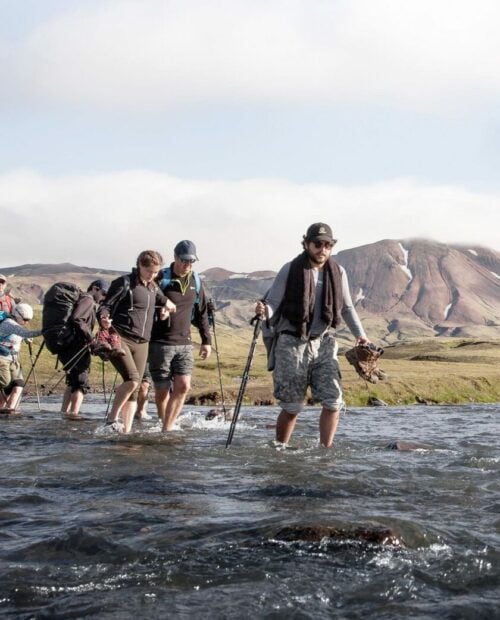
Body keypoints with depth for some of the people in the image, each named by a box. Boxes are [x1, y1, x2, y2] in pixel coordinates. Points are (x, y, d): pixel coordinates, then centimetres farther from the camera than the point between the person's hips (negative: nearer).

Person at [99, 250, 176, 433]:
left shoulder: (153, 288, 18)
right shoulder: (124, 283, -1)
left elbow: (163, 301, 36)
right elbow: (105, 306, -4)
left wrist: (165, 307, 13)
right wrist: (105, 320, -25)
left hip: (141, 343, 7)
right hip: (119, 339, -6)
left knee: (134, 391, 2)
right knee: (132, 379, -24)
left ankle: (126, 430, 7)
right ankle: (112, 417, -8)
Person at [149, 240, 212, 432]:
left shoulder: (196, 282, 9)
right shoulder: (161, 280, -7)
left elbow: (201, 313, 18)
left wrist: (206, 340, 17)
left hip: (184, 343, 4)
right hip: (160, 343, -4)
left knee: (183, 386, -11)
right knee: (162, 390, 0)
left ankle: (167, 429, -6)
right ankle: (165, 426, 18)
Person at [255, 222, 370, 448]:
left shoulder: (338, 273, 7)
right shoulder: (290, 270, -5)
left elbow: (347, 308, 16)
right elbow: (273, 302, -4)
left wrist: (360, 334, 6)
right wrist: (264, 311, -27)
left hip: (323, 343, 3)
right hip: (292, 343, -3)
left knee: (333, 401, -6)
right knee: (292, 406, 0)